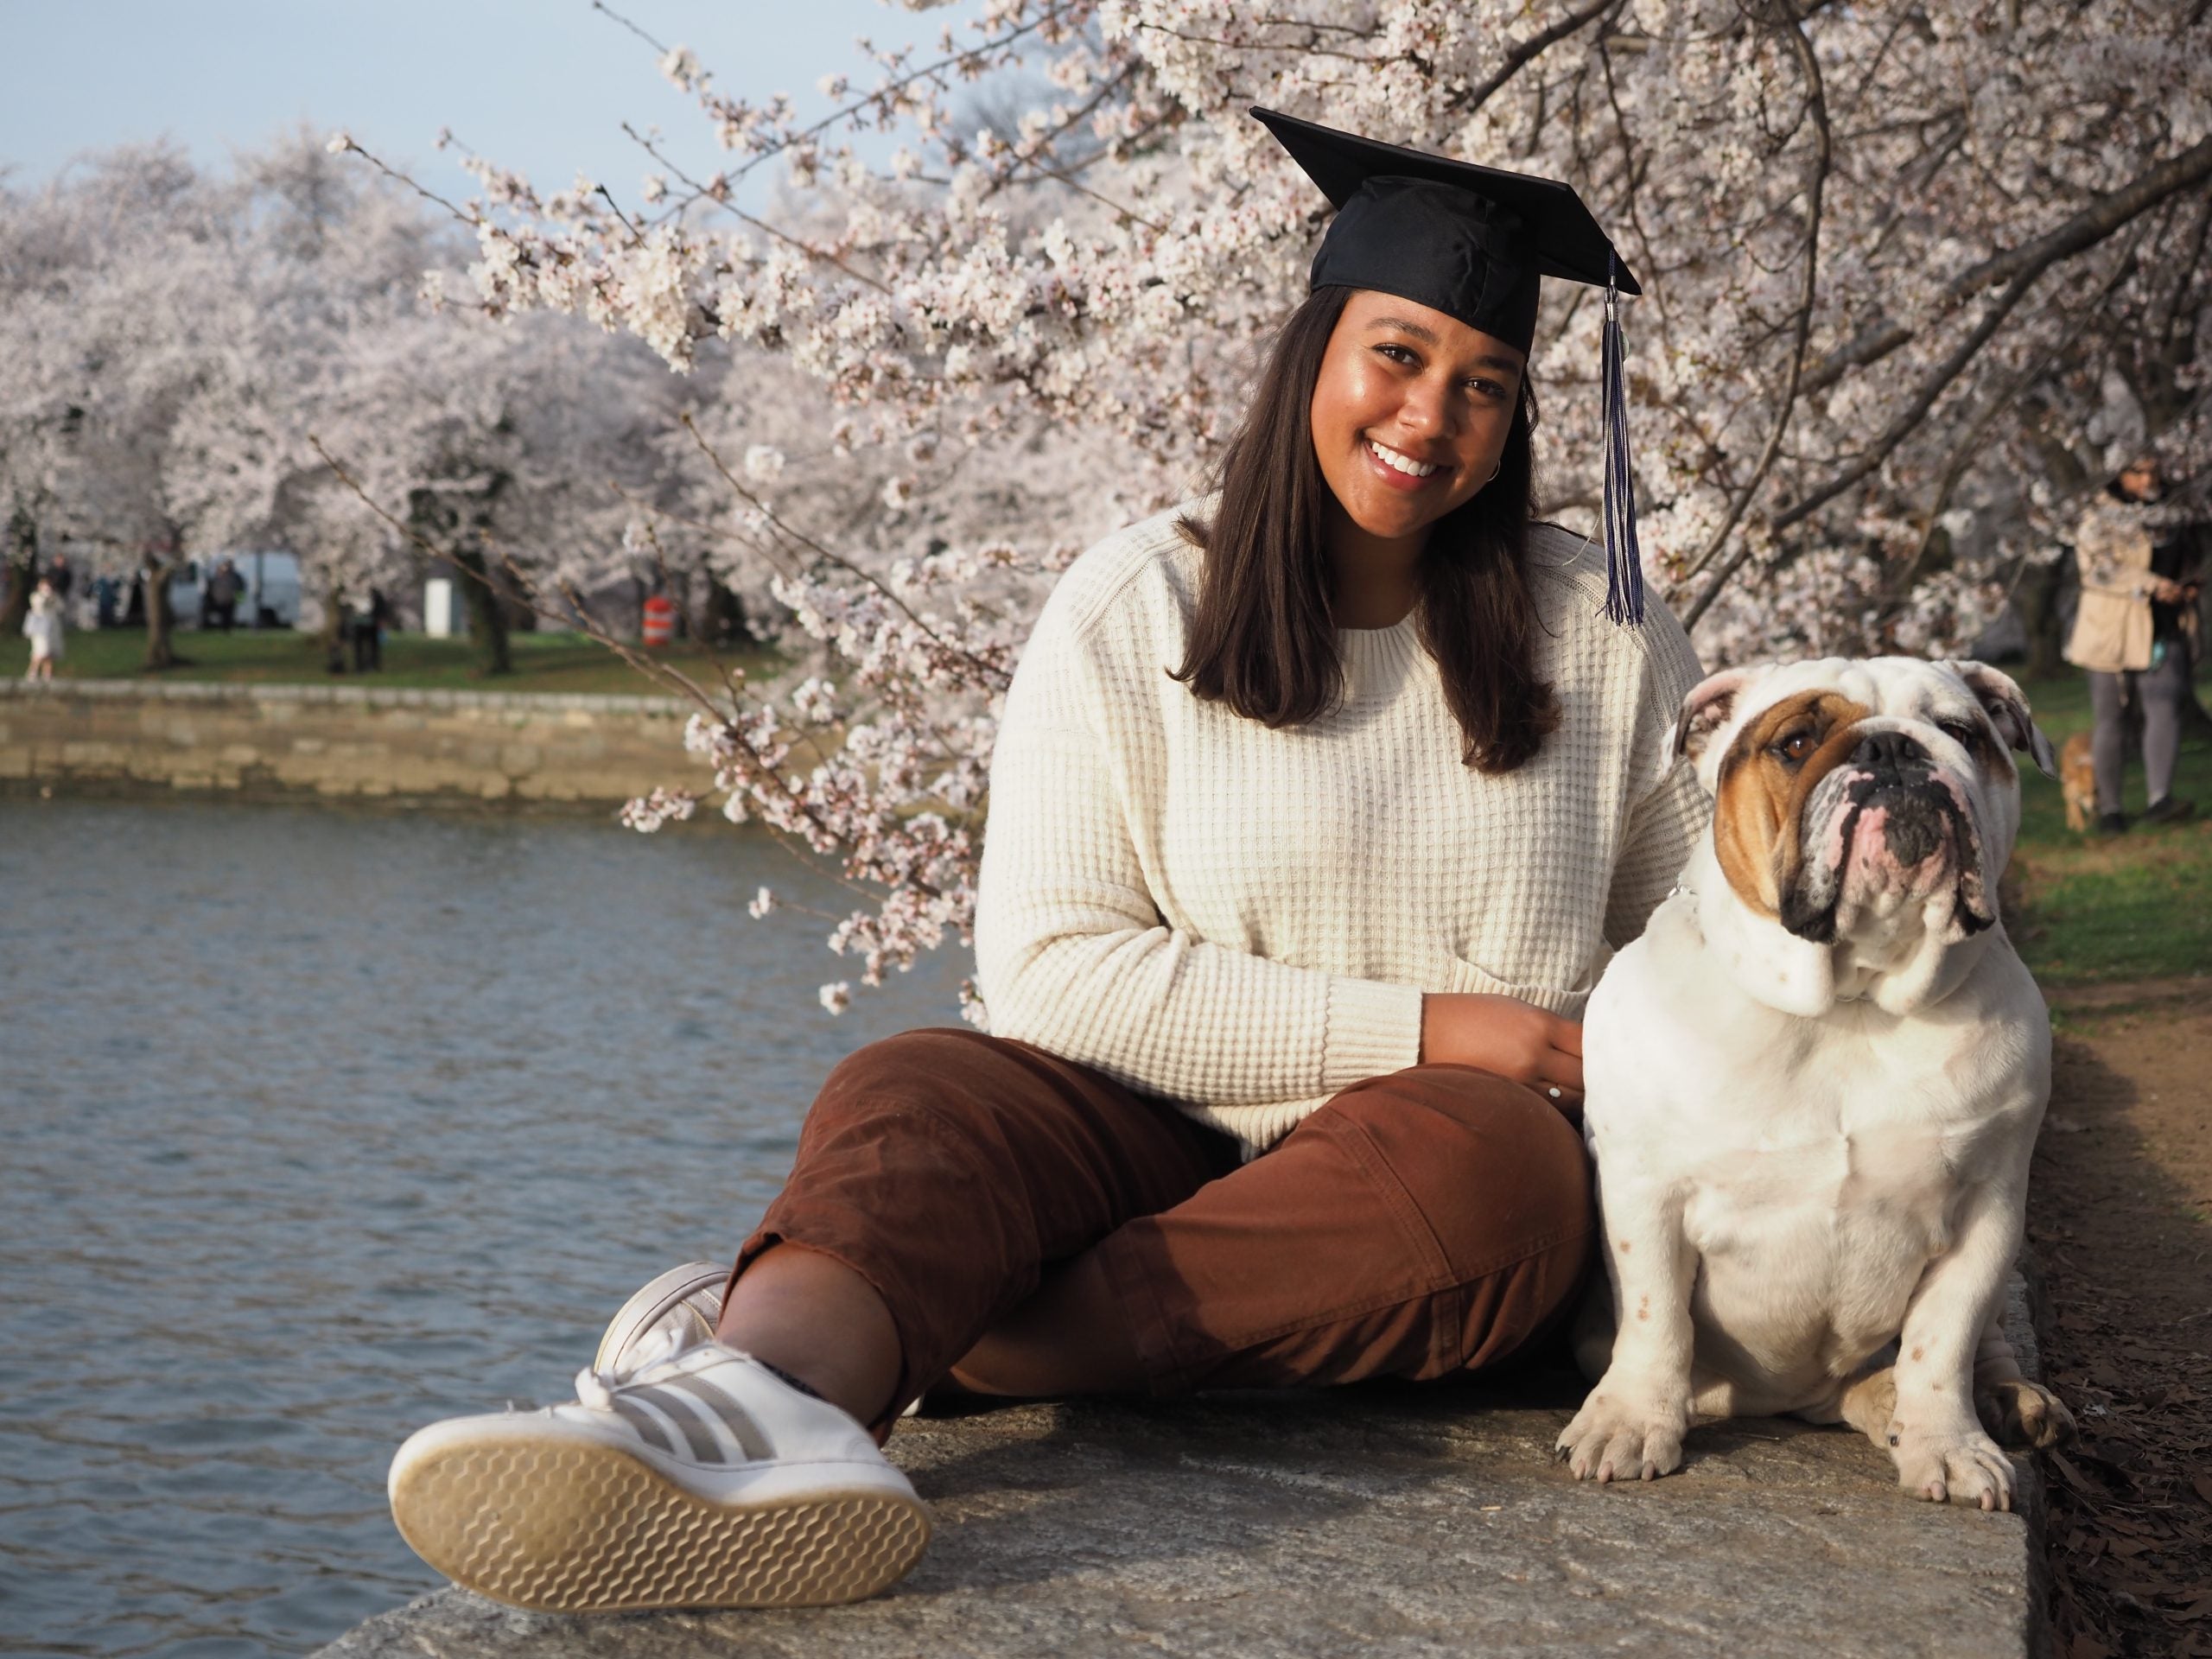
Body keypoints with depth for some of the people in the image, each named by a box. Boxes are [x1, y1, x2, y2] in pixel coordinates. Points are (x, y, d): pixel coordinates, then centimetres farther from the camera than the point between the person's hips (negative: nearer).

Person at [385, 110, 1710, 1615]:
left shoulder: (1603, 630, 11)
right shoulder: (1136, 613, 3)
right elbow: (1052, 971, -6)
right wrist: (1415, 1027, -11)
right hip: (1166, 1142, 0)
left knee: (1479, 1164, -35)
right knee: (914, 1094, -30)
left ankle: (794, 1340, -38)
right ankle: (762, 1405, -65)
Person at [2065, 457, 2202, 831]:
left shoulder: (2174, 516, 14)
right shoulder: (2098, 519, -1)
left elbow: (2188, 561, 27)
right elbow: (2099, 566, -16)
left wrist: (2191, 584, 4)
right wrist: (2151, 584, -26)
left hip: (2161, 631, 3)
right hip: (2111, 629, -2)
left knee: (2165, 710, -17)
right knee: (2110, 720, 3)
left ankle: (2160, 800, -26)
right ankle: (2109, 808, 12)